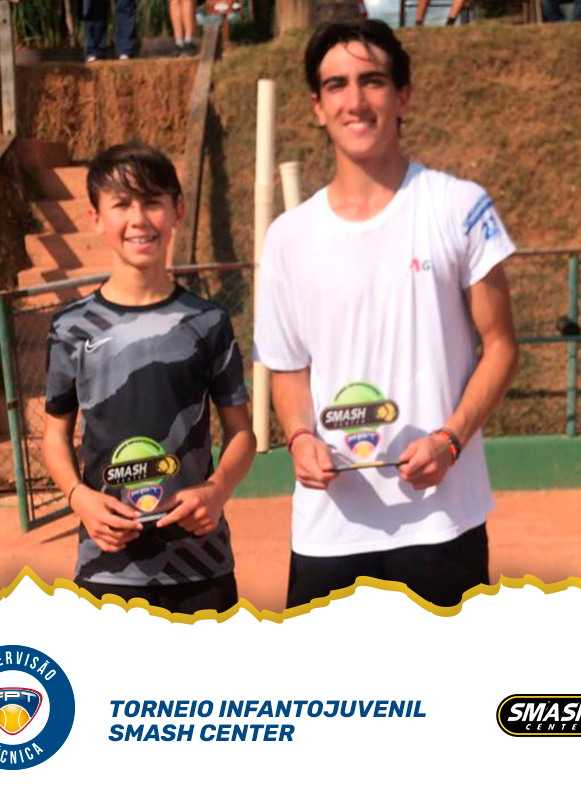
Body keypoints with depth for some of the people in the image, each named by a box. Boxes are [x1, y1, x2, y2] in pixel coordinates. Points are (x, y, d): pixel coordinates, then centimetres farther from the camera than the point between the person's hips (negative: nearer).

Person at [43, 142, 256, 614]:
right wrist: (80, 496, -11)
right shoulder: (74, 329, 0)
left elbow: (241, 431, 6)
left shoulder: (207, 323, 1)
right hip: (110, 565, -1)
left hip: (201, 562, 1)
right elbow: (57, 434, 8)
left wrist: (218, 489, -14)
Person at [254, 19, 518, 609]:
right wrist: (301, 438, -7)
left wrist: (450, 439, -15)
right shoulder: (290, 235, 6)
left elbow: (499, 345, 0)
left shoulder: (459, 208, -2)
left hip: (442, 515, -2)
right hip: (328, 524, 2)